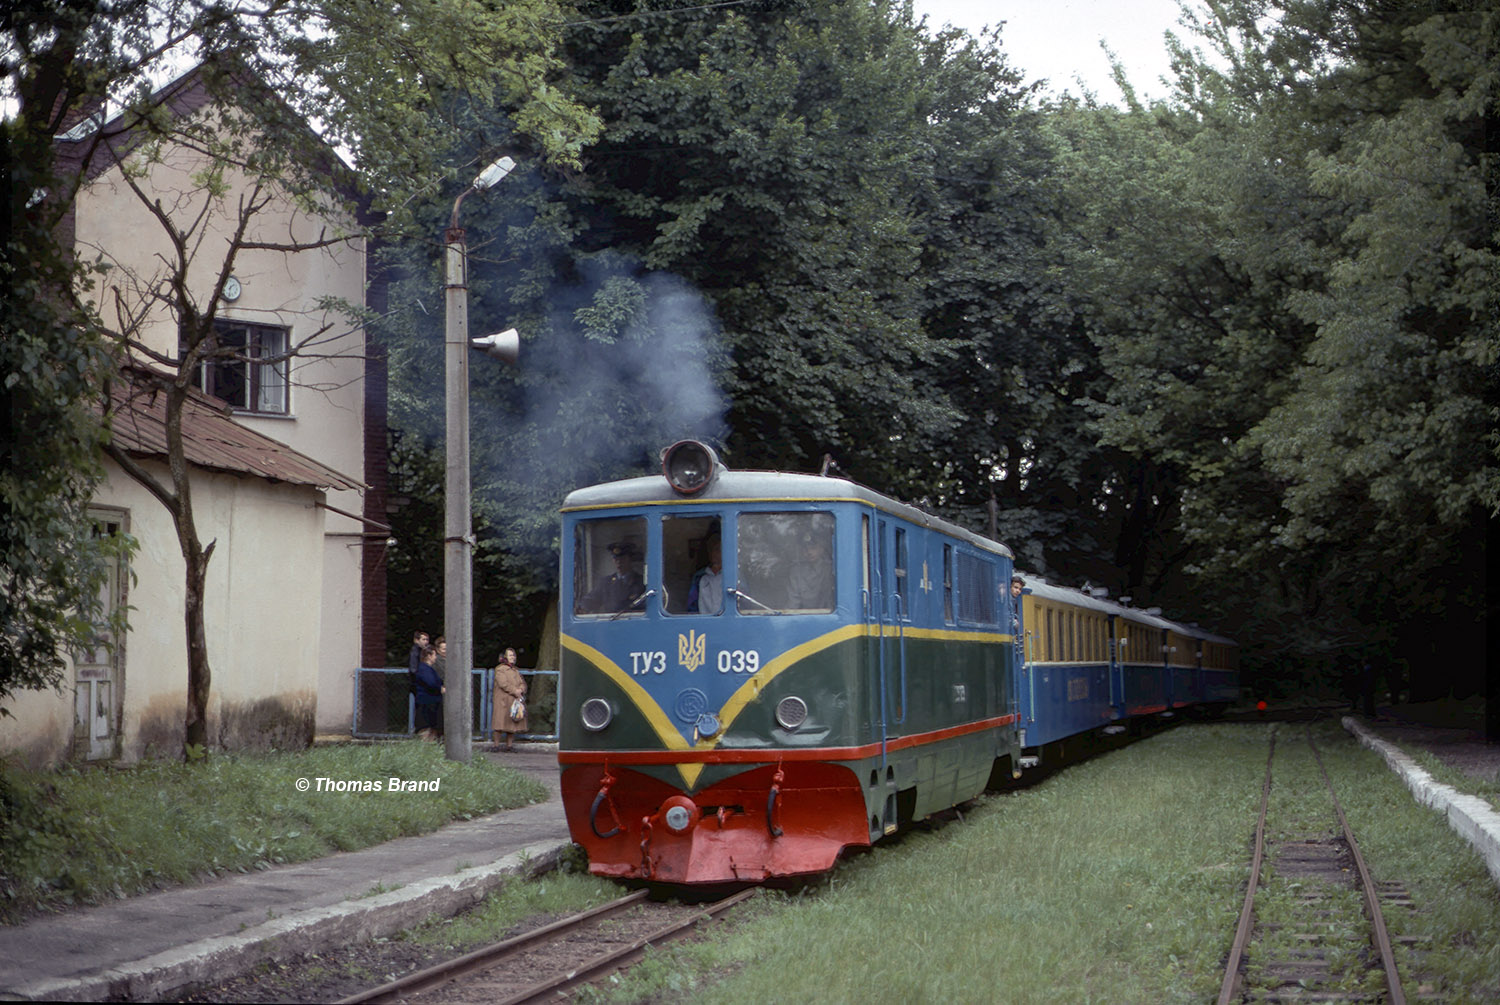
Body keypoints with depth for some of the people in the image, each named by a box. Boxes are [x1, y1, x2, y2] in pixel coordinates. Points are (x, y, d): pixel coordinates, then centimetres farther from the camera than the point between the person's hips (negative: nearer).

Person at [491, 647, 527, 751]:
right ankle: (496, 745, -3)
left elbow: (523, 683, 14)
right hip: (503, 699, -7)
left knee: (513, 722, 4)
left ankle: (509, 745, 9)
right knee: (500, 723, -8)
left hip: (515, 700, 7)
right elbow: (503, 684, -14)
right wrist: (515, 691, -15)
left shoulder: (515, 670, 20)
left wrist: (520, 690, -8)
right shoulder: (500, 669, -3)